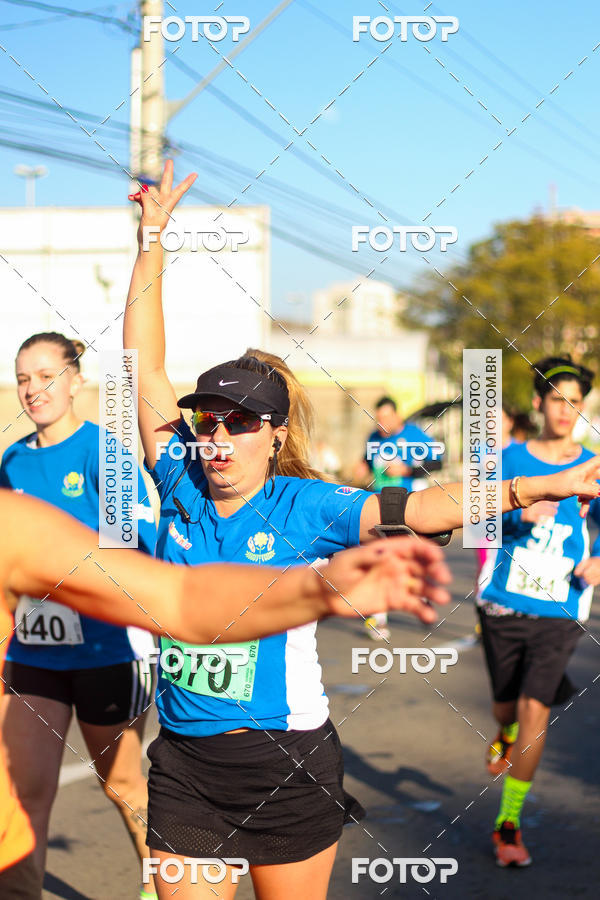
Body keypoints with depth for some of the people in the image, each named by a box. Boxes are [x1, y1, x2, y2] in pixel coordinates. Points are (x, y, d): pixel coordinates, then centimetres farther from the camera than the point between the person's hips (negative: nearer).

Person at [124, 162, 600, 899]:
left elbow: (417, 510, -16)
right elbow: (144, 366, 2)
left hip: (288, 764, -2)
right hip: (185, 763, 3)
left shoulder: (305, 506, -7)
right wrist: (151, 242, 2)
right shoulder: (181, 487, 0)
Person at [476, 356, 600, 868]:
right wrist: (522, 513, -24)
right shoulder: (512, 458, 4)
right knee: (506, 706, 13)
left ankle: (509, 824, -1)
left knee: (535, 710, -11)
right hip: (503, 603, 1)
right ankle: (507, 736, 53)